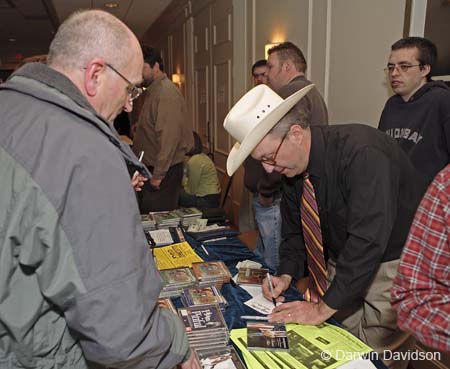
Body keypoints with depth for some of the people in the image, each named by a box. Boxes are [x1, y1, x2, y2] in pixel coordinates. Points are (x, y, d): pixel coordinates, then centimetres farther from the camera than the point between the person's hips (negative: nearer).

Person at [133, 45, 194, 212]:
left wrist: (158, 175, -22)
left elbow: (170, 136, -22)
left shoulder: (167, 92, -15)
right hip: (150, 167, 10)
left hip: (163, 172, -10)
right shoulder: (153, 91, 17)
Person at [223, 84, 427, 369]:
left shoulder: (361, 153, -30)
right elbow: (294, 228, 7)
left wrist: (324, 308, -28)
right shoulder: (294, 167, -6)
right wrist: (287, 275, -8)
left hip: (393, 265, -6)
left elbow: (368, 240, -34)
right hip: (343, 264, 6)